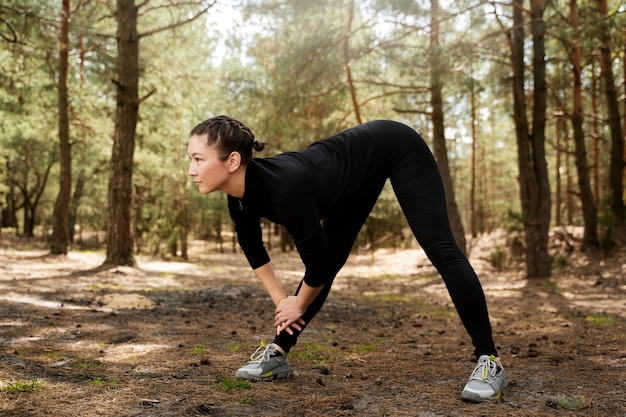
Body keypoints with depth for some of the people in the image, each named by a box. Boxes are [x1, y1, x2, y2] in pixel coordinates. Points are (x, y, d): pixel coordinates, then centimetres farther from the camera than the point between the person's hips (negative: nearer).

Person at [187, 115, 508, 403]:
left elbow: (317, 262, -26)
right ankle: (278, 354, 16)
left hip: (396, 148, -7)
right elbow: (252, 248, 7)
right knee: (330, 262, 9)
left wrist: (299, 306, -6)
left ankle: (489, 361, -7)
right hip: (361, 173, 7)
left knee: (440, 249, -13)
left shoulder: (284, 188, -39)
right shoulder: (240, 197, -15)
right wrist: (280, 300, 10)